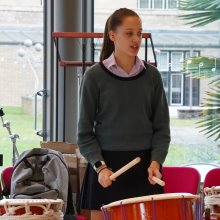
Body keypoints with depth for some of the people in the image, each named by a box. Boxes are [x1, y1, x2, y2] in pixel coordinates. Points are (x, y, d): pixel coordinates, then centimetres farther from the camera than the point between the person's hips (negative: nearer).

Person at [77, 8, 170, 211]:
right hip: (107, 166, -2)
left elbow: (161, 127, 6)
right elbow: (85, 132, -2)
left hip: (145, 165, 2)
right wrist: (100, 167, -14)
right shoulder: (95, 76, -3)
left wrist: (155, 162, -9)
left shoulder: (151, 76, 4)